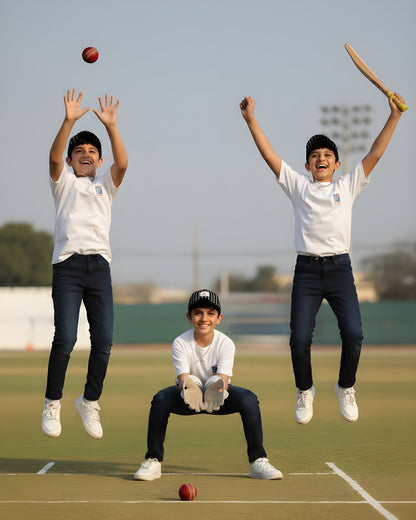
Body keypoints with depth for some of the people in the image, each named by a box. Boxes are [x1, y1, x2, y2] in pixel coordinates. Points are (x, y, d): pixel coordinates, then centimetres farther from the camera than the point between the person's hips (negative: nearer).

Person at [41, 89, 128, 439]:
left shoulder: (106, 184, 19)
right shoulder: (63, 181, 15)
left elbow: (122, 163, -1)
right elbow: (54, 157, -6)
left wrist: (111, 126, -12)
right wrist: (69, 121, -18)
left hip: (99, 265, 2)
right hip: (68, 265, -2)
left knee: (104, 340, -5)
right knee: (65, 337, -12)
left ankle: (90, 402, 12)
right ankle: (52, 404, 1)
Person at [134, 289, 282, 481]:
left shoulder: (226, 344, -18)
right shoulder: (180, 343, -19)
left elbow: (223, 379, -29)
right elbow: (183, 379, -28)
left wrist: (218, 390, -54)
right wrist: (188, 389, -53)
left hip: (218, 393, 0)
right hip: (189, 394, 0)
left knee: (249, 399, -29)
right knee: (161, 399, -32)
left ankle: (257, 461, -18)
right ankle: (153, 461, -20)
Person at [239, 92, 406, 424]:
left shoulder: (348, 186, 12)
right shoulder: (298, 186, 11)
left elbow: (374, 155, 6)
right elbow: (269, 155, 6)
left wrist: (394, 117, 0)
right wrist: (251, 120, -1)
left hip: (340, 268, 0)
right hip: (307, 270, 0)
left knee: (353, 334, -13)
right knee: (299, 338, -8)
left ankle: (346, 389, 12)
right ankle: (305, 391, 17)